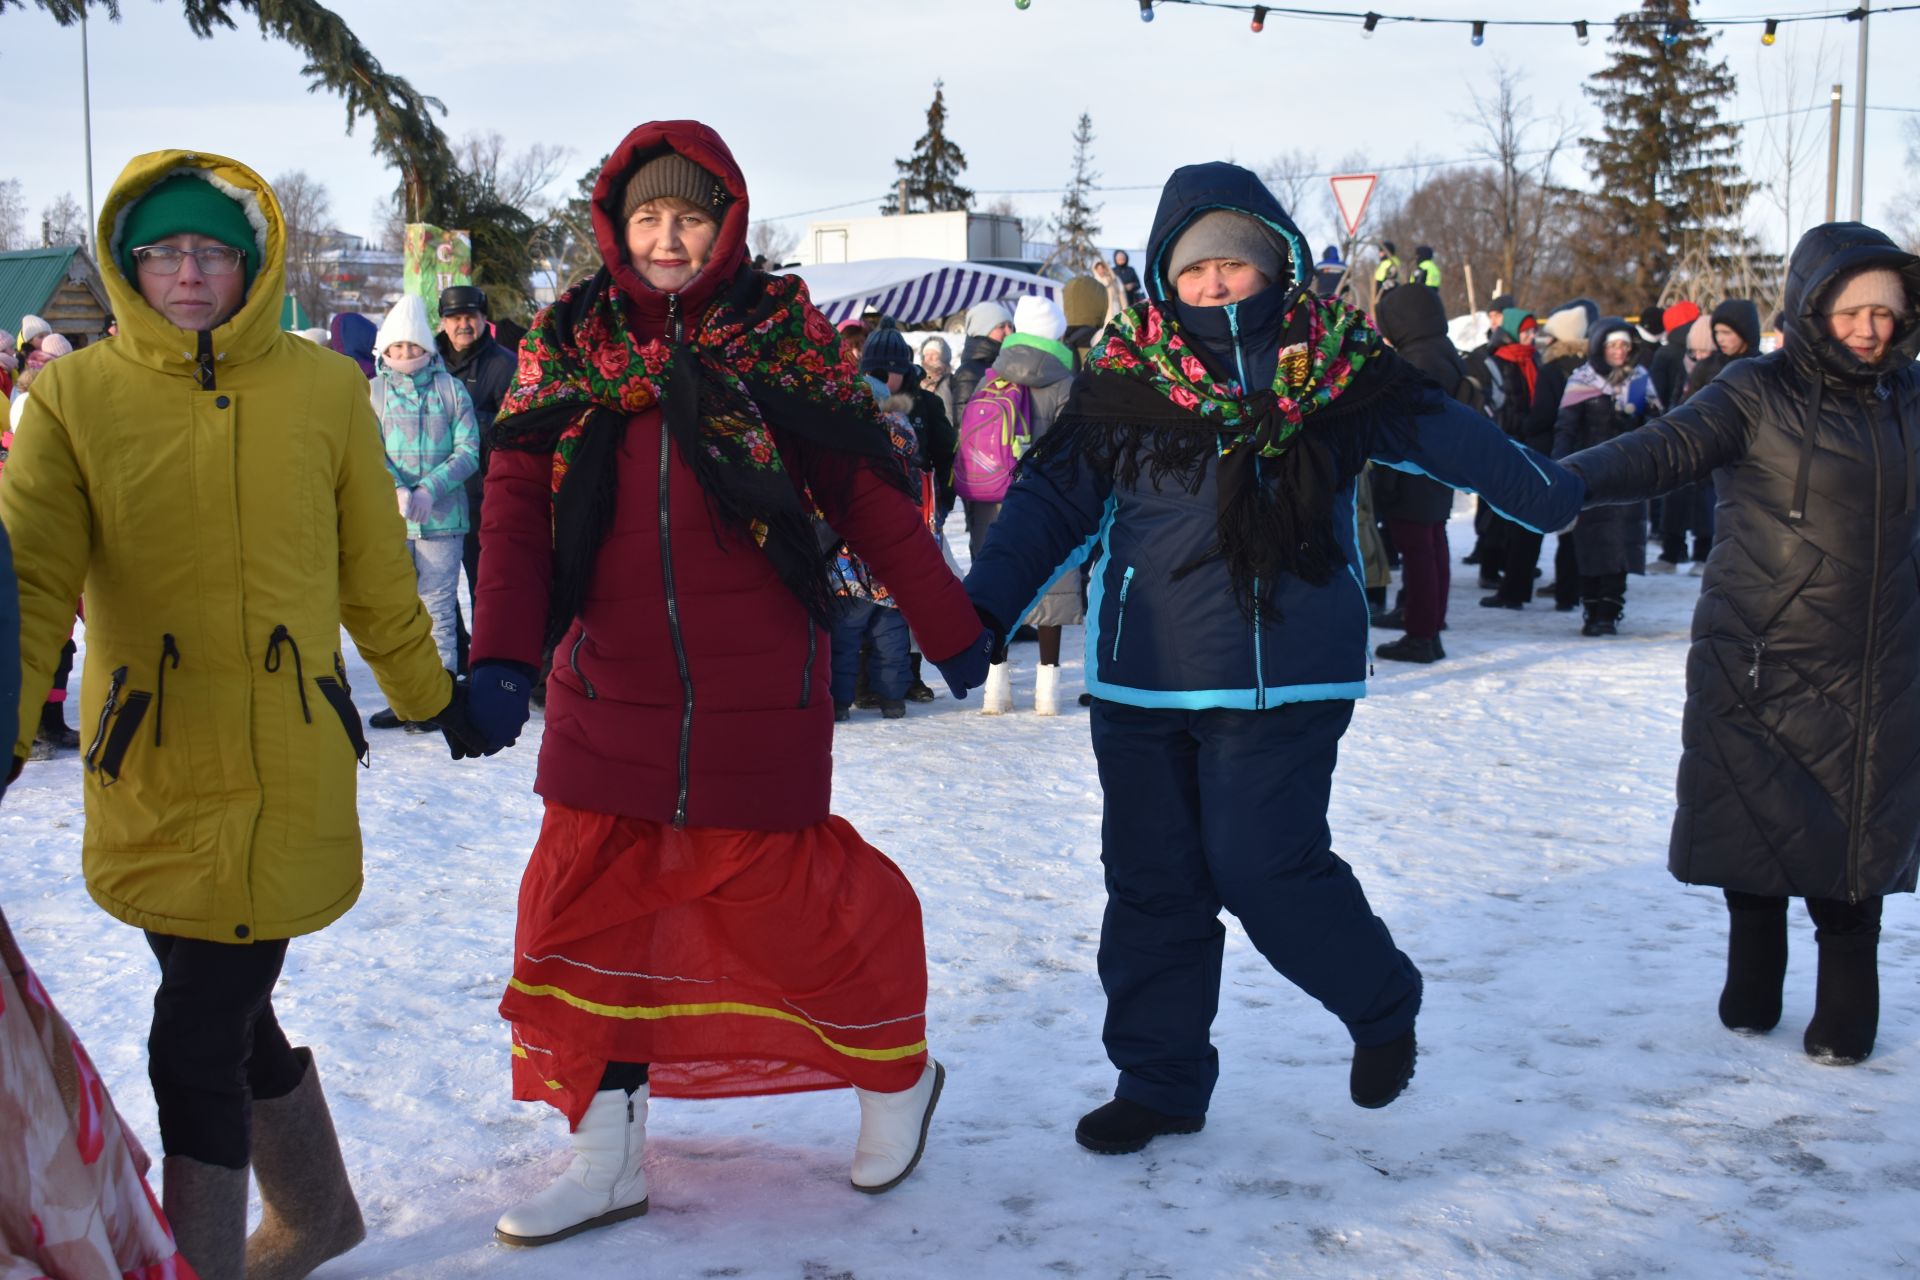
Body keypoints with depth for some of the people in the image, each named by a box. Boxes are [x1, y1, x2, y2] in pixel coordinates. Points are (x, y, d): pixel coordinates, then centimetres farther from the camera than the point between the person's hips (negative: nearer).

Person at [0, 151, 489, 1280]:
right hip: (151, 769, 2)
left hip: (289, 766, -2)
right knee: (227, 1016, 17)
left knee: (196, 1043, -3)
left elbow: (376, 572, 11)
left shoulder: (324, 389, 0)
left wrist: (432, 695, 20)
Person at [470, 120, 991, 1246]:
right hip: (613, 685, 4)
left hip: (757, 687, -4)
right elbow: (519, 502, 0)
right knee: (584, 898, 5)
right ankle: (608, 1154, 19)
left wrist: (952, 630, 4)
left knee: (777, 889, 0)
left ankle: (897, 1071, 28)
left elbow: (867, 490, 1)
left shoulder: (779, 331, 0)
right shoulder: (568, 341, 7)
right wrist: (502, 655, -13)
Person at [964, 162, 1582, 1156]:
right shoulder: (1126, 376, 3)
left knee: (1265, 866, -8)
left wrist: (1557, 499, 13)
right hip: (1140, 675, 2)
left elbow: (1445, 433, 12)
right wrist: (979, 609, -6)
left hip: (1280, 679, -2)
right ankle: (1158, 1081, 23)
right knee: (1151, 881, 7)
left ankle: (1381, 1006, 21)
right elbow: (1054, 498, 3)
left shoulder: (1334, 366, 2)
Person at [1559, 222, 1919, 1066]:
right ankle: (1752, 989, 27)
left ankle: (1846, 1014, 21)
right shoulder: (1759, 393, -7)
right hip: (1760, 670, -3)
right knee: (1757, 832, 6)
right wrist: (1567, 479, -35)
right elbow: (1665, 450, -20)